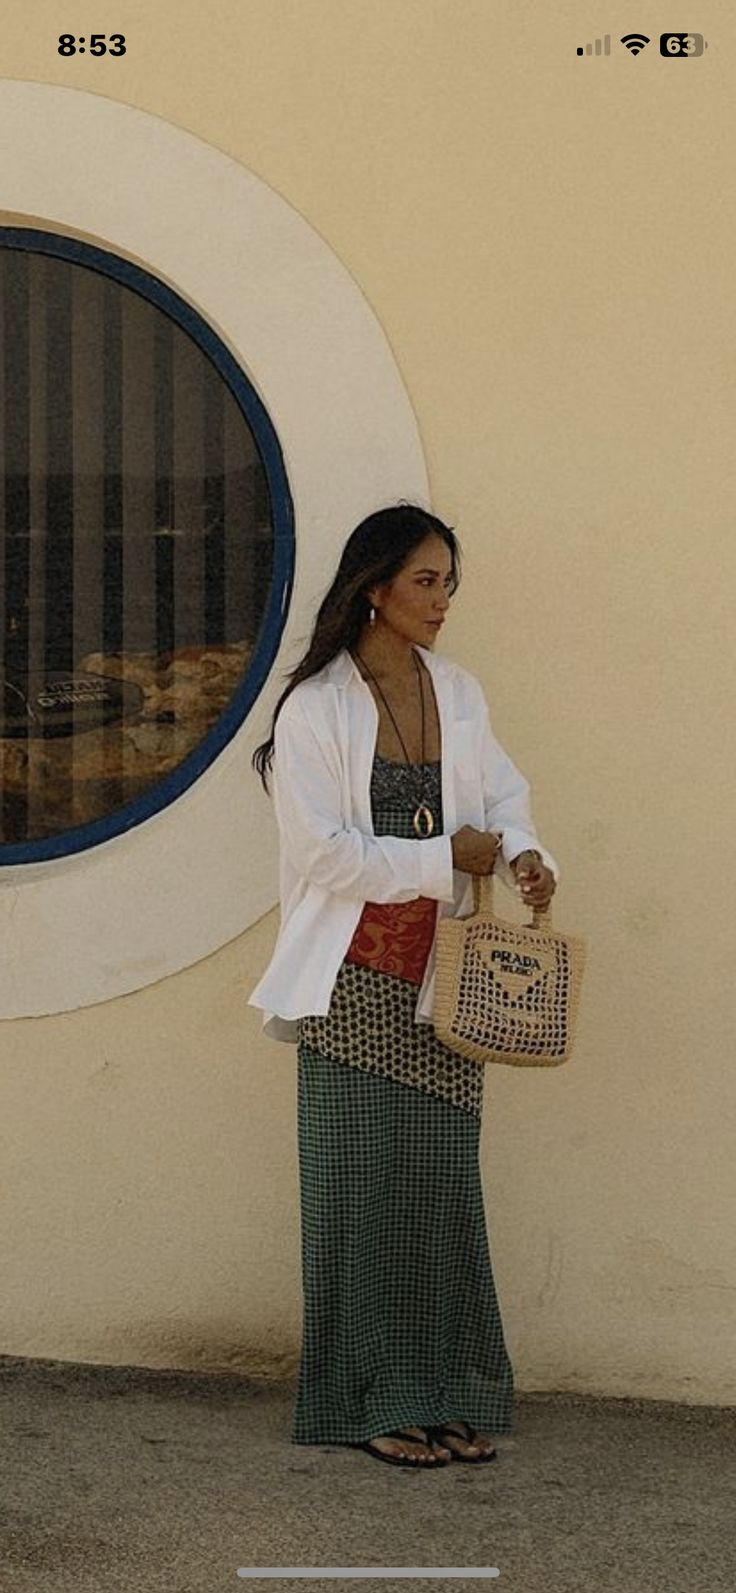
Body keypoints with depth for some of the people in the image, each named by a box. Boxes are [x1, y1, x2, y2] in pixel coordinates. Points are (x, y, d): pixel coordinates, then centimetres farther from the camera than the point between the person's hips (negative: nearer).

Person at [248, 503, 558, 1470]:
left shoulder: (460, 694, 9)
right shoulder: (316, 708, -9)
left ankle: (449, 1393, 13)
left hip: (444, 977, 5)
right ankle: (373, 1400, 7)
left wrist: (524, 855, -8)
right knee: (362, 1184, 0)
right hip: (358, 981, -5)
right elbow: (327, 852, -13)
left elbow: (501, 795, 13)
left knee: (443, 1181, 6)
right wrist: (446, 857, -13)